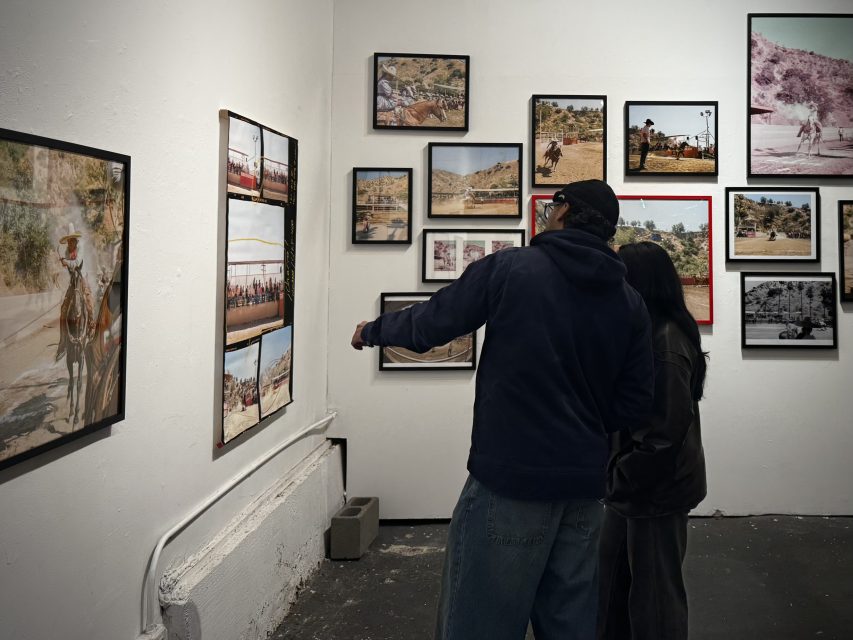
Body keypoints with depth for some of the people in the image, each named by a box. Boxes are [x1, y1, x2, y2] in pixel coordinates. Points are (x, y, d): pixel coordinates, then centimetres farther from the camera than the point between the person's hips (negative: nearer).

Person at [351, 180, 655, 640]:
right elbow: (634, 400, 7)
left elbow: (428, 323, -1)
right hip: (584, 484, 6)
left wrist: (372, 332, 18)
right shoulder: (630, 303, 6)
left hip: (510, 477, -5)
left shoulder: (509, 267, -7)